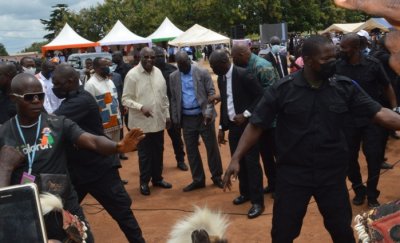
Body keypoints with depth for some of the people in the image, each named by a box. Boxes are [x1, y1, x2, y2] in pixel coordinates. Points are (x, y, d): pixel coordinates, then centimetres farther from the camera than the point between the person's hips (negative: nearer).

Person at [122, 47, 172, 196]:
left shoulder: (158, 72, 5)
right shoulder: (132, 75, -11)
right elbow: (125, 99, -11)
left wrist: (167, 115, 11)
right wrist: (140, 107, -26)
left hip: (159, 120, 5)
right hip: (142, 122, -5)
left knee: (158, 151, 15)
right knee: (144, 153, 5)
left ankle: (157, 178, 31)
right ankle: (144, 182, 21)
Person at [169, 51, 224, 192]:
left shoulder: (202, 73, -4)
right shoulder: (173, 77, 5)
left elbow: (211, 93, -6)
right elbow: (174, 99, 8)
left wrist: (208, 112, -18)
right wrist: (175, 119, 4)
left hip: (203, 116, -3)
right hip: (186, 118, 3)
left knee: (212, 147, 4)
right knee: (191, 150, 9)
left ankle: (217, 177, 19)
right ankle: (198, 180, 21)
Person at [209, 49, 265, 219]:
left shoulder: (243, 75, -15)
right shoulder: (221, 78, 8)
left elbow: (261, 96, -15)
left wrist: (246, 114, -20)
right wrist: (221, 127, 15)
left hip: (248, 124, -7)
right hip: (233, 126, 7)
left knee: (252, 162, -4)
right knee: (238, 161, 13)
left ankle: (257, 201, 4)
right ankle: (245, 192, 31)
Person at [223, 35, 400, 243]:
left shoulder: (345, 87, -4)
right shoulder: (282, 89, -10)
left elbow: (379, 113, -5)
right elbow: (256, 125, -8)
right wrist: (236, 158, -14)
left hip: (332, 174, 2)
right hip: (292, 174, -2)